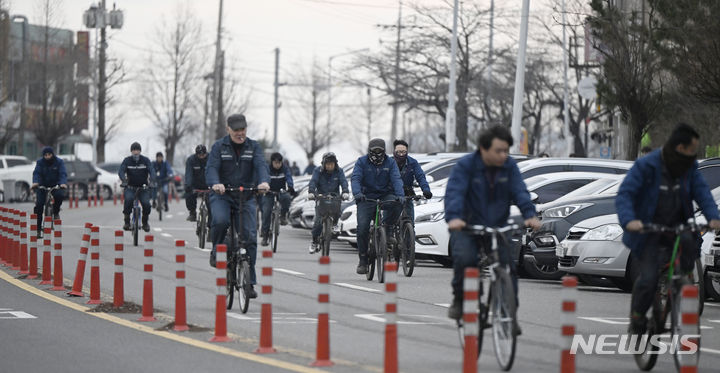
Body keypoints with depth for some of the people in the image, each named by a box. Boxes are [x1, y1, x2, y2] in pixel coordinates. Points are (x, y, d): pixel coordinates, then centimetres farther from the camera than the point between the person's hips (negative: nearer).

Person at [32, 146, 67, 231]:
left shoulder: (59, 162, -6)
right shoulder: (40, 162, -3)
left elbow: (63, 174, -17)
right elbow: (36, 173, -16)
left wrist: (63, 183, -38)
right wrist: (35, 182, -38)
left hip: (56, 185, -1)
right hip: (43, 186, 1)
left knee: (60, 195, -32)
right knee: (39, 205, -13)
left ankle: (56, 211, -3)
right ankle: (38, 226, -4)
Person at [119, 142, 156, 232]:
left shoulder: (145, 160, -3)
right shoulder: (127, 160, -2)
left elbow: (152, 171, -15)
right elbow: (121, 171, -16)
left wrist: (152, 181, -35)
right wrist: (124, 180, -37)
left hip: (143, 187, 1)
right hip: (130, 186, 0)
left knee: (146, 204, -20)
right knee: (129, 199, -31)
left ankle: (145, 222, 8)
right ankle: (127, 221, -17)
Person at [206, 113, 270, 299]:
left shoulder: (254, 147, 5)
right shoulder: (219, 146, 1)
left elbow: (261, 165, -11)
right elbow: (211, 168, -12)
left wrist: (264, 181, -34)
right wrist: (215, 183, -35)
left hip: (246, 197, 2)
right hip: (222, 195, -2)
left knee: (250, 237, -8)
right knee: (220, 220, -33)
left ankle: (250, 282, -1)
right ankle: (216, 250, -1)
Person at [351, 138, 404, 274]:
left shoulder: (390, 162, 1)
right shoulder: (362, 162, -2)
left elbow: (396, 180, -12)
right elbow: (355, 179, -15)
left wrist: (400, 195, -31)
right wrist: (357, 193, -36)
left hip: (385, 196, 1)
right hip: (366, 197, -1)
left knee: (397, 205, -32)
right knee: (362, 227, -14)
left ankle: (386, 229, -8)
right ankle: (363, 260, -4)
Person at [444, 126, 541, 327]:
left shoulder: (509, 166, -1)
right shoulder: (465, 165, -13)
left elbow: (520, 192, -11)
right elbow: (454, 192, -25)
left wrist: (529, 215, -31)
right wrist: (454, 217, -44)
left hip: (497, 227, 3)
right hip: (466, 227, -3)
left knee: (508, 267, -8)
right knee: (465, 258, -27)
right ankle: (458, 300, -4)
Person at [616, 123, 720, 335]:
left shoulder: (689, 167, 1)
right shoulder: (646, 166, -15)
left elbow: (701, 191, -4)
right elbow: (624, 194, -20)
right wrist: (629, 220, -39)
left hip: (675, 226, 4)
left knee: (689, 241, -31)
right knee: (648, 278, -15)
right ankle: (637, 321, 9)